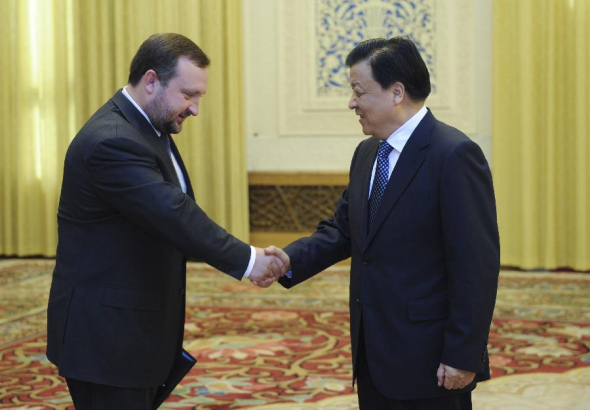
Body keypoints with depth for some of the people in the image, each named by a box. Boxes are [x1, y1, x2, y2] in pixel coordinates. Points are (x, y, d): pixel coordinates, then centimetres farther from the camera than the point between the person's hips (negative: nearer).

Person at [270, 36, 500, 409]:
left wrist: (462, 357, -19)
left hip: (428, 362, -8)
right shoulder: (367, 154, 11)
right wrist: (290, 261, -4)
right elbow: (343, 229, 14)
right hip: (374, 357, 8)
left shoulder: (454, 155, -16)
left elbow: (476, 267, -18)